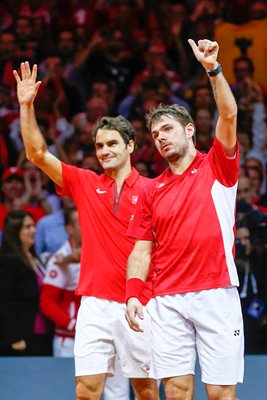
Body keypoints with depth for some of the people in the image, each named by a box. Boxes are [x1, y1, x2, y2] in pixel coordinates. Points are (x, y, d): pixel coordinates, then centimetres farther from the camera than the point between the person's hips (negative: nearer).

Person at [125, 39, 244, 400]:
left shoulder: (217, 168, 7)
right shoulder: (152, 190, 15)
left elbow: (229, 116, -9)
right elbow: (142, 249, 13)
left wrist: (213, 69, -20)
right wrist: (133, 294, -1)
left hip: (216, 294, -3)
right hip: (167, 300, 3)